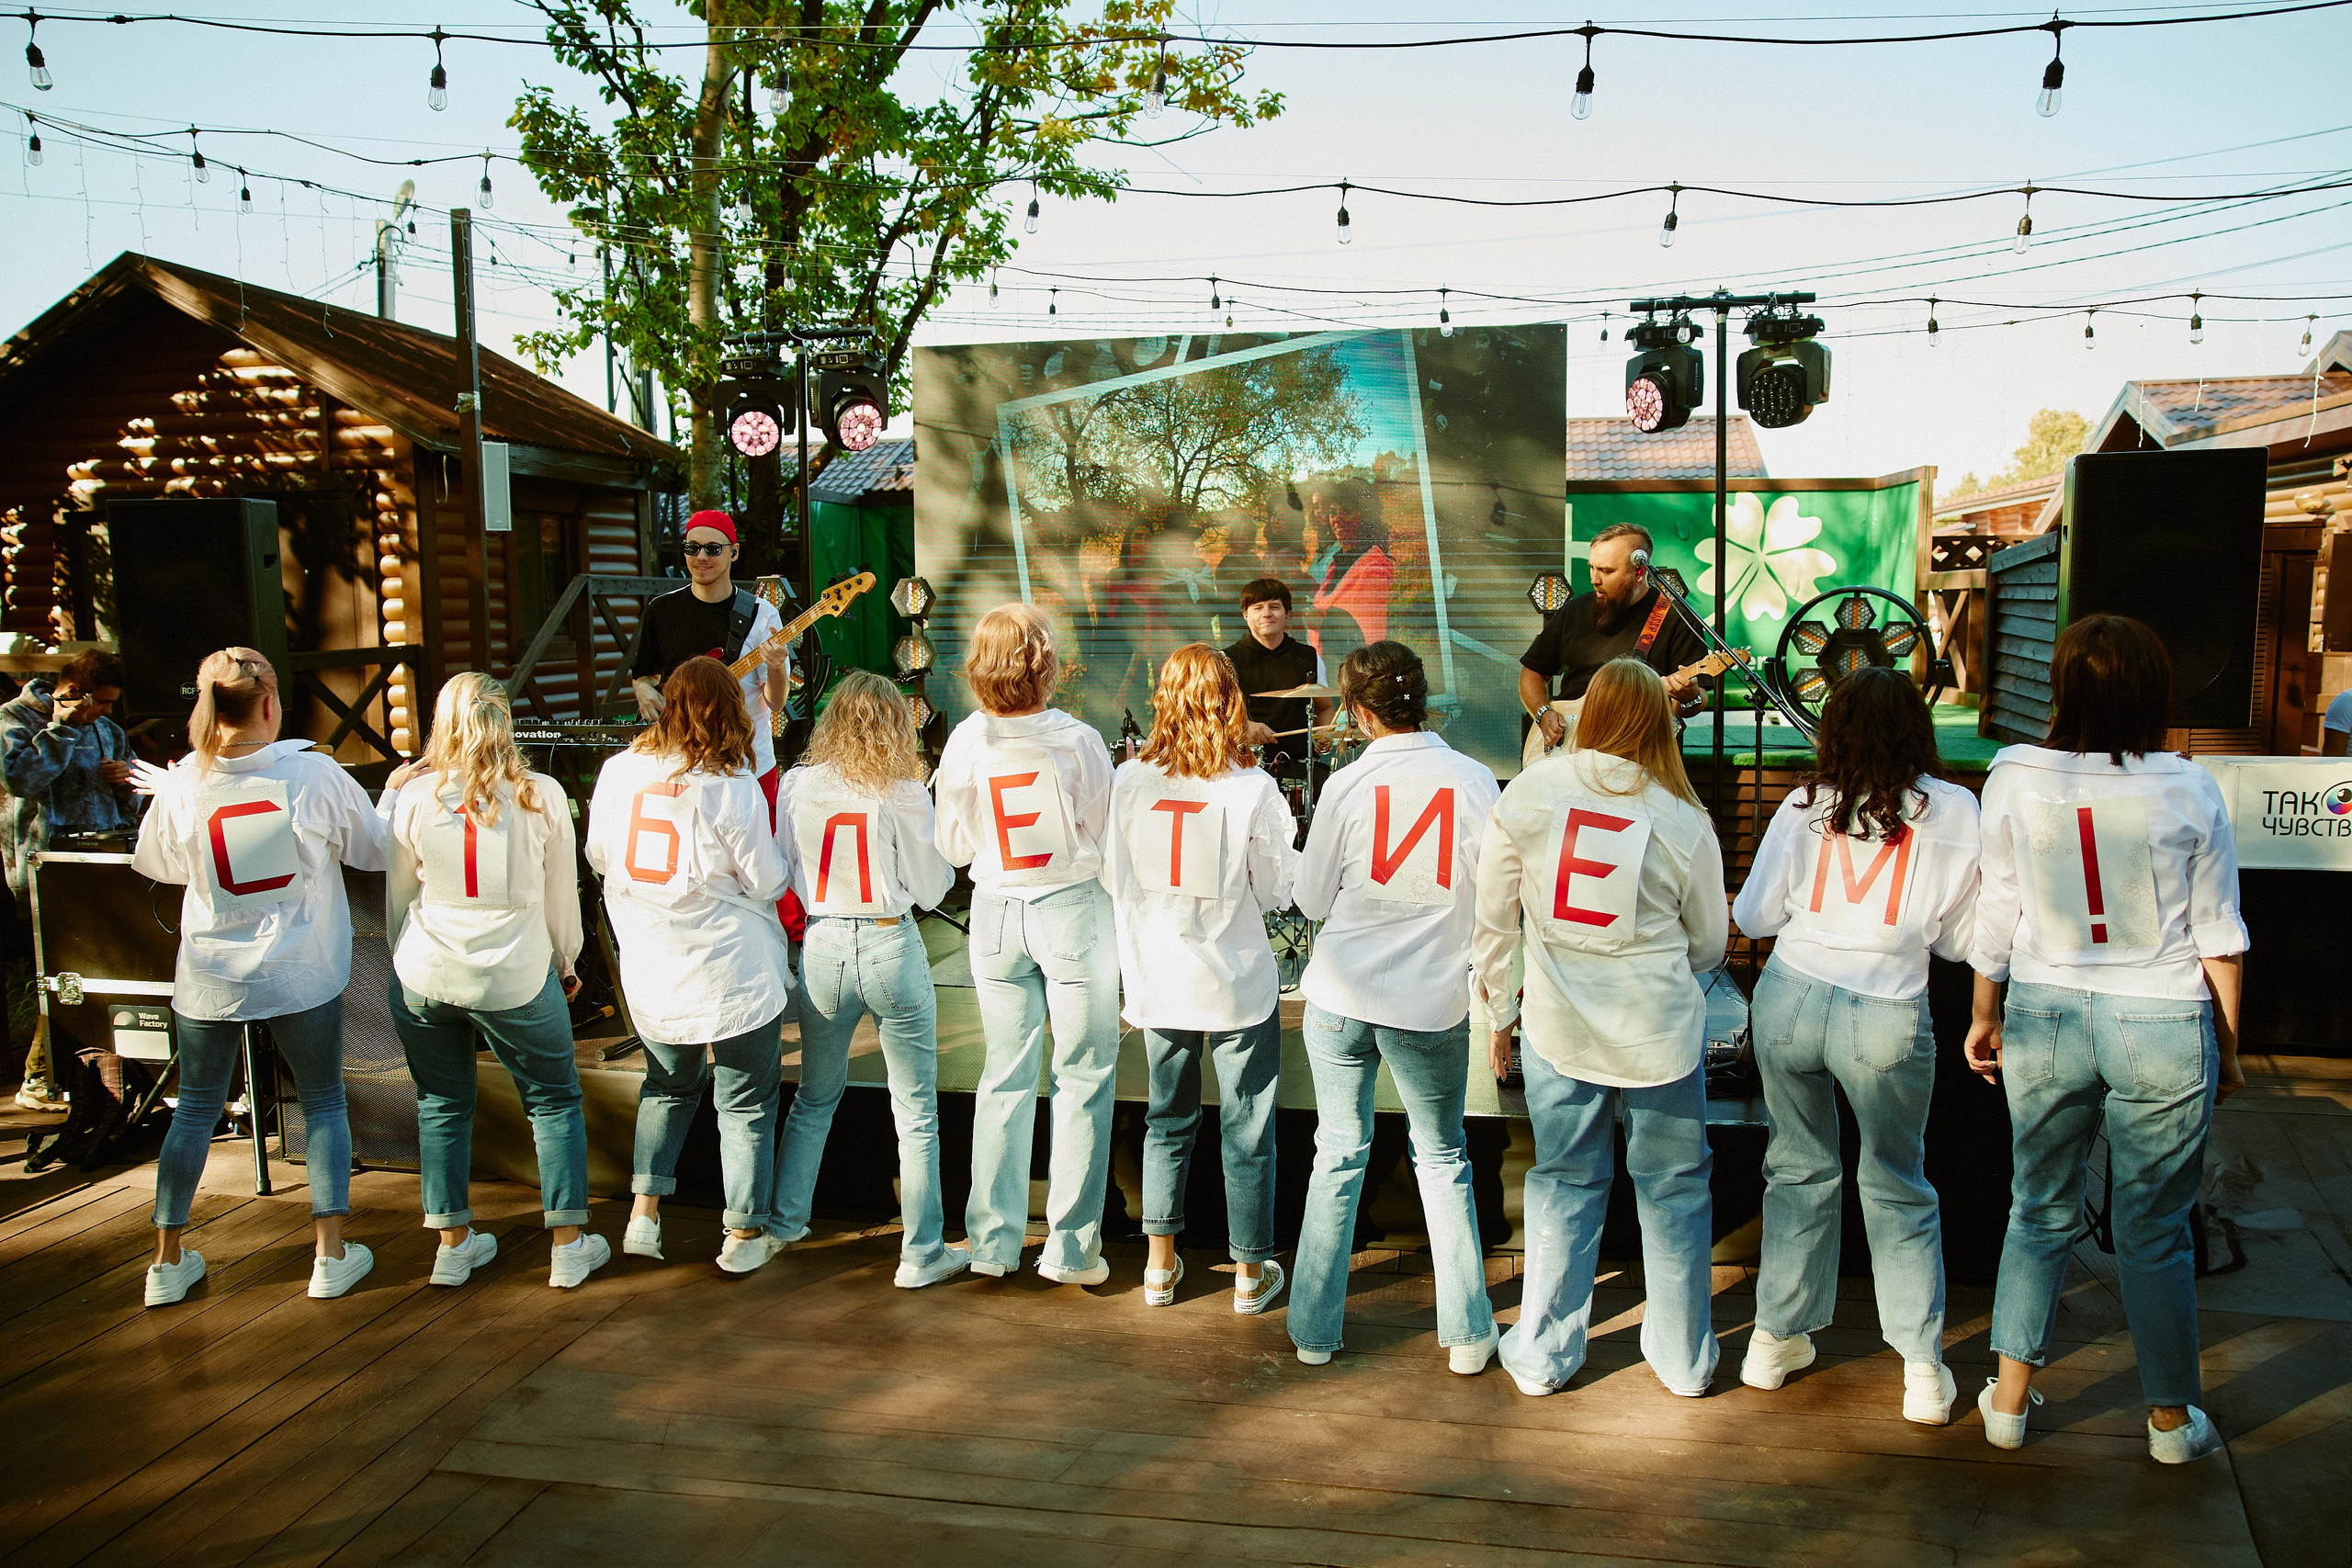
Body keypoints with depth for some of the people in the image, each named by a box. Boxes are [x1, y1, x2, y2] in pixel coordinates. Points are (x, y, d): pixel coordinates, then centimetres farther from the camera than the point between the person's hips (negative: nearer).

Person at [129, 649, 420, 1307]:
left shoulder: (181, 787, -10)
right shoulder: (315, 774, -15)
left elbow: (153, 864, 9)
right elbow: (373, 850, -2)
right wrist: (394, 792, 15)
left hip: (209, 980, 2)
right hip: (302, 975, -2)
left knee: (196, 1109, 16)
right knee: (323, 1105, 13)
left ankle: (168, 1261, 24)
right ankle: (331, 1254, 14)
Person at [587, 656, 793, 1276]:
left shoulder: (618, 771, -2)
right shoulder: (733, 787, -15)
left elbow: (598, 859, 10)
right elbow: (767, 882, -10)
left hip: (650, 973, 5)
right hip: (732, 974, -4)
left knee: (668, 1085, 26)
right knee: (746, 1102, 10)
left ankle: (644, 1212, 20)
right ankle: (744, 1236, 16)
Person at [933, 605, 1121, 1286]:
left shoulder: (964, 744, -7)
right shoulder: (1077, 742, -15)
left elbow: (953, 847, 3)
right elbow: (1109, 839, -7)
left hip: (995, 913, 3)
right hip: (1072, 908, -3)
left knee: (1005, 1077, 13)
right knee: (1083, 1077, 7)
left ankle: (992, 1239, 20)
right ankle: (1070, 1247, 10)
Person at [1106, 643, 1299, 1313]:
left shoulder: (1129, 780, -7)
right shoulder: (1251, 788, -15)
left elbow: (1117, 882, 2)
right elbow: (1275, 891, -6)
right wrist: (1284, 840, 9)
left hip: (1158, 980, 3)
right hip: (1238, 981, -3)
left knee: (1167, 1121, 18)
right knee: (1246, 1131, 11)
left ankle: (1160, 1263, 26)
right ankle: (1250, 1272, 22)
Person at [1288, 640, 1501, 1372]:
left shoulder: (1346, 785, -7)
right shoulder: (1474, 780, -7)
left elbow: (1312, 901, 1)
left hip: (1341, 997, 0)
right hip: (1432, 1002, 0)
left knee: (1338, 1155, 13)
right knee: (1442, 1158, 16)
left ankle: (1315, 1330, 20)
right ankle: (1467, 1333, 19)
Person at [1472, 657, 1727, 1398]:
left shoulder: (1528, 793, -7)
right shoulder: (1683, 821, -8)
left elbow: (1493, 919, -1)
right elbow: (1709, 945, 4)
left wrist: (1501, 1010, 12)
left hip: (1559, 1026, 1)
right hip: (1661, 1029, -1)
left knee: (1564, 1184, 15)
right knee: (1673, 1186, 15)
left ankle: (1542, 1356, 25)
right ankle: (1683, 1357, 30)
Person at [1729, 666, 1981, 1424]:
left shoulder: (1806, 805, -3)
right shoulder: (1954, 812, -6)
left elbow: (1753, 916, 3)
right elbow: (1965, 938, -1)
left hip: (1789, 999, 2)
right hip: (1886, 1014, -1)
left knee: (1799, 1168, 17)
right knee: (1897, 1188, 14)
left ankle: (1777, 1339, 26)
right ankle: (1923, 1370, 18)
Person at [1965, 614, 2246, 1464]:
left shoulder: (2014, 779, -6)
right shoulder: (2189, 790, -8)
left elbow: (1997, 912, 1)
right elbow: (2218, 936, -1)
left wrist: (1985, 1013, 13)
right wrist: (2228, 1046, 10)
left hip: (2045, 1015, 1)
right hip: (2163, 1024, -1)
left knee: (2039, 1211, 15)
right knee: (2154, 1230, 11)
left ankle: (2009, 1398, 22)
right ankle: (2171, 1417, 26)